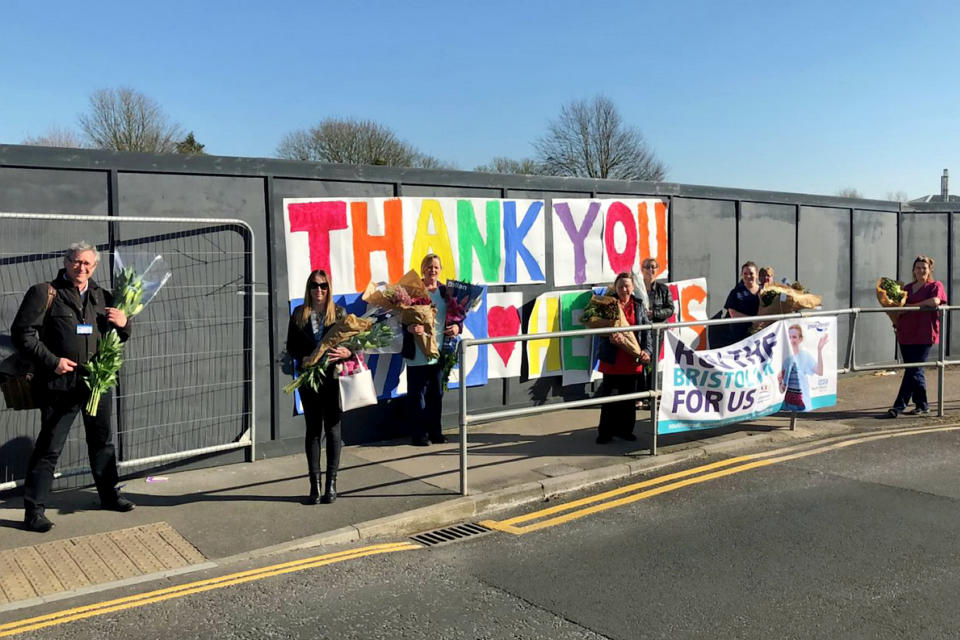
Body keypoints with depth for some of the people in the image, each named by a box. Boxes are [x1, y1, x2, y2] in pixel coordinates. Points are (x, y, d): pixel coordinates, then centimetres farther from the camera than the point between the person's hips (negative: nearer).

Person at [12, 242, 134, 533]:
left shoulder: (102, 296, 12)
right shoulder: (44, 293, -4)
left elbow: (118, 337, 20)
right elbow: (21, 333, -7)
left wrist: (124, 324, -3)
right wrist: (51, 361, -15)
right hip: (61, 384, -5)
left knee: (102, 442, 17)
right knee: (49, 447, -1)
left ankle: (109, 494, 32)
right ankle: (34, 510, 8)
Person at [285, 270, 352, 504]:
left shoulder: (339, 313, 3)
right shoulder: (299, 313, 6)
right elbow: (291, 346, 6)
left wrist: (346, 352, -22)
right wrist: (305, 359, -13)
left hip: (333, 377, -1)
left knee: (332, 428, 3)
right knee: (313, 429, 6)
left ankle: (331, 483, 11)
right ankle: (314, 484, 12)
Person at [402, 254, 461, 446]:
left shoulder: (445, 292, 8)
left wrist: (457, 327, -8)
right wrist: (410, 328, -28)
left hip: (439, 352, 5)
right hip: (417, 353, -5)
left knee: (436, 393, 13)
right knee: (417, 394, 1)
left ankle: (434, 431, 24)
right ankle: (418, 434, 10)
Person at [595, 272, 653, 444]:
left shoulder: (638, 305, 8)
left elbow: (646, 330, 7)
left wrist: (647, 350, -8)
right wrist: (610, 336, -27)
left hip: (633, 360, 3)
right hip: (612, 360, -3)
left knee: (629, 398, 12)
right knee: (609, 397, 2)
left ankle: (625, 429, 26)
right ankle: (605, 432, 13)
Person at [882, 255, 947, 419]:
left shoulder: (935, 285, 1)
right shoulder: (908, 288, 18)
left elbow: (935, 301, -19)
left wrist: (912, 306, -13)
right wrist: (896, 321, 3)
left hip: (924, 335, -6)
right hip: (906, 334, 6)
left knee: (913, 370, -8)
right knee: (915, 371, 10)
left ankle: (899, 406, -11)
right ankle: (922, 406, 19)